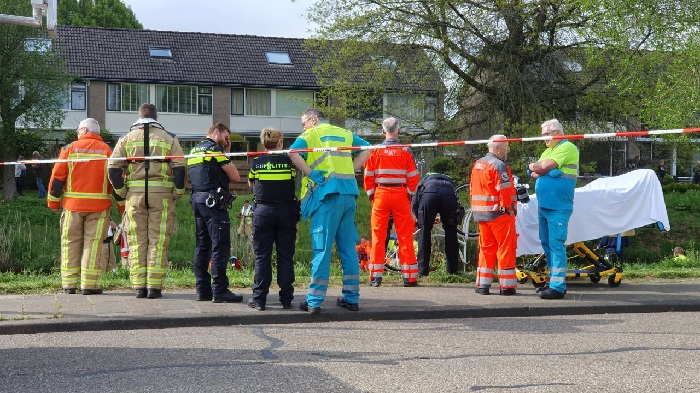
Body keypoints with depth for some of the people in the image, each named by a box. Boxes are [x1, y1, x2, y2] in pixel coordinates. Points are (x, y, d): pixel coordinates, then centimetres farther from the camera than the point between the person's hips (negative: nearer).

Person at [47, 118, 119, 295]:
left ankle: (69, 284, 8)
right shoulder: (107, 150, 4)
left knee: (71, 243, 8)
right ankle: (89, 284, -5)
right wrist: (121, 204, 9)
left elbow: (57, 176, 1)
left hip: (72, 205, 1)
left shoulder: (69, 148, 3)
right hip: (98, 206, -1)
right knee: (93, 243, 0)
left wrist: (53, 202, 9)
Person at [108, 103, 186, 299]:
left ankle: (139, 286, 3)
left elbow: (113, 168, 1)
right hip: (161, 194, -1)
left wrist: (122, 192, 7)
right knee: (158, 242, 0)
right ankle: (154, 286, -3)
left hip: (135, 194, 1)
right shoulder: (168, 138, 6)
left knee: (137, 242, 5)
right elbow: (179, 167, -3)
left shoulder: (127, 139, 9)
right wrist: (177, 193, 3)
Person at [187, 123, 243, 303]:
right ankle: (219, 290, -11)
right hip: (213, 200, -9)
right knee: (221, 247, -8)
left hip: (197, 199, 9)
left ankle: (202, 289, 11)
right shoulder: (214, 149, -7)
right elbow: (235, 176, -7)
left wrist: (226, 152, 20)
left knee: (202, 246, 10)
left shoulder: (193, 151, 20)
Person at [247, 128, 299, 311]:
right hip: (286, 211, 0)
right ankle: (286, 299, 7)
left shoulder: (256, 163, 0)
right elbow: (296, 185, 3)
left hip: (263, 212, 0)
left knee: (262, 257, 4)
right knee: (286, 257, 5)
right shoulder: (289, 161, -2)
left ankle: (259, 299, 3)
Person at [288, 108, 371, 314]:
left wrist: (309, 173, -7)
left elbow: (293, 152, -12)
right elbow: (367, 148, 21)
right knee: (348, 247, 10)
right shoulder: (345, 134, 20)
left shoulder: (312, 134, 5)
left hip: (327, 193, -5)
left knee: (322, 248, -5)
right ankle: (351, 298, 12)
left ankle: (314, 301, -5)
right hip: (349, 192, 5)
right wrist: (351, 169, 14)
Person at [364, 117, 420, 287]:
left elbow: (368, 176, 0)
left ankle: (375, 276, 5)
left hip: (380, 196, 1)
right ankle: (409, 277, 5)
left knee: (378, 236, 6)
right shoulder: (405, 151, -3)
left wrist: (371, 195, 10)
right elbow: (413, 177, -3)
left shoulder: (375, 151, -1)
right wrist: (410, 194, 9)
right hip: (401, 195, -1)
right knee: (405, 236, 4)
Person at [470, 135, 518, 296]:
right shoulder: (498, 165, -15)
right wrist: (509, 209, -9)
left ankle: (482, 284, 13)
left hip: (480, 214, 8)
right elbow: (505, 191, -21)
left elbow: (473, 190, 16)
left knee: (486, 249, 14)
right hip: (499, 214, -8)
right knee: (506, 248, -1)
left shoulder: (477, 165, 14)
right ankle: (507, 286, 1)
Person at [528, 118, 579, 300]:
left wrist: (533, 166, 3)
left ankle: (558, 287, -11)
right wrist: (546, 171, -9)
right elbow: (534, 174, 12)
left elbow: (545, 165, -18)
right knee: (546, 243, 12)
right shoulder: (548, 151, 20)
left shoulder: (567, 148, -8)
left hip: (558, 207, -9)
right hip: (543, 206, 9)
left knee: (556, 244, -10)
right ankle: (553, 280, 20)